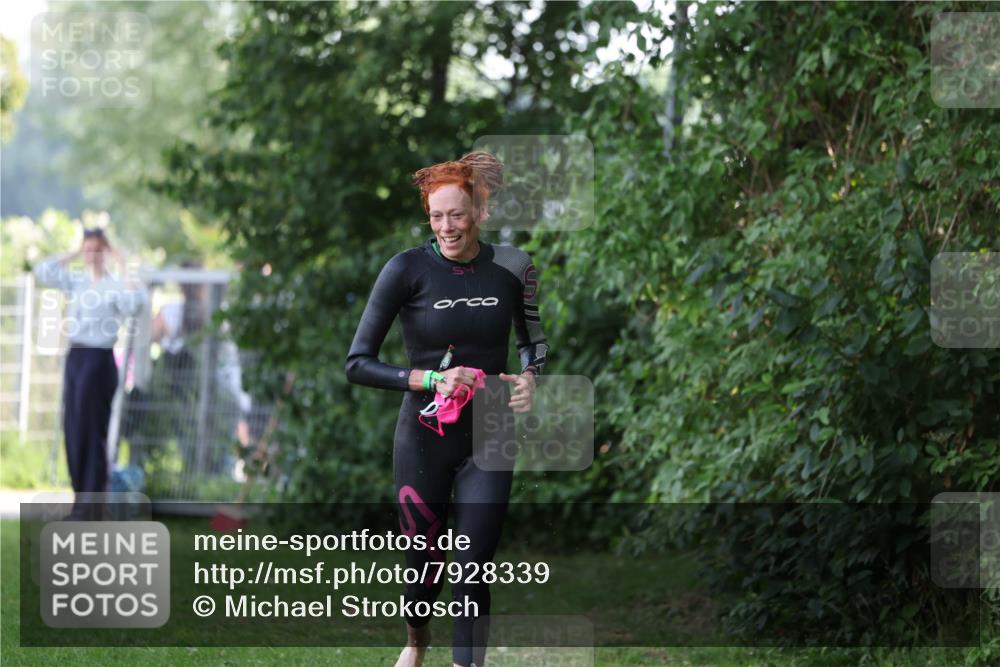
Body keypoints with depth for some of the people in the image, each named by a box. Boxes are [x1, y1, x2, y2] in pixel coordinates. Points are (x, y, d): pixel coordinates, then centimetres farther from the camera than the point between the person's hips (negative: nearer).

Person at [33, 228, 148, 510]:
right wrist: (73, 255, 9)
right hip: (75, 357, 7)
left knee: (92, 432, -5)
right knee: (73, 430, 8)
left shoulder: (114, 285, -8)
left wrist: (123, 268, -18)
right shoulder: (76, 281, 12)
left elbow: (134, 304, -26)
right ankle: (81, 498, 15)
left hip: (99, 359, -7)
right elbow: (43, 271, 11)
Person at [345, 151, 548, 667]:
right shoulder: (407, 270, -13)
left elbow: (533, 340, 15)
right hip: (424, 441, -1)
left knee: (474, 571, -5)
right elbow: (358, 363, -12)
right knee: (423, 561, 14)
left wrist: (528, 378, -6)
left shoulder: (511, 267, -3)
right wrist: (432, 380, -23)